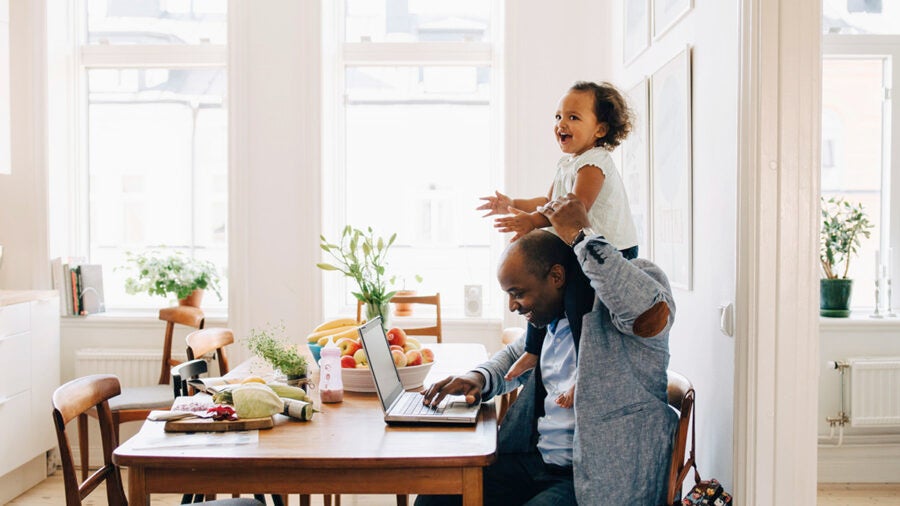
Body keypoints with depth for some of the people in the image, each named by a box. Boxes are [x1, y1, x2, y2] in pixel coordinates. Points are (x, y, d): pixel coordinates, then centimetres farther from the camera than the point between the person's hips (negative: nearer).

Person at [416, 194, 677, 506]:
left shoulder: (611, 308, -11)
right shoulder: (551, 319, 12)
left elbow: (653, 313, -35)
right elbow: (516, 356, 32)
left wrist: (582, 237, -26)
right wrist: (480, 378, 10)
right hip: (533, 461, 8)